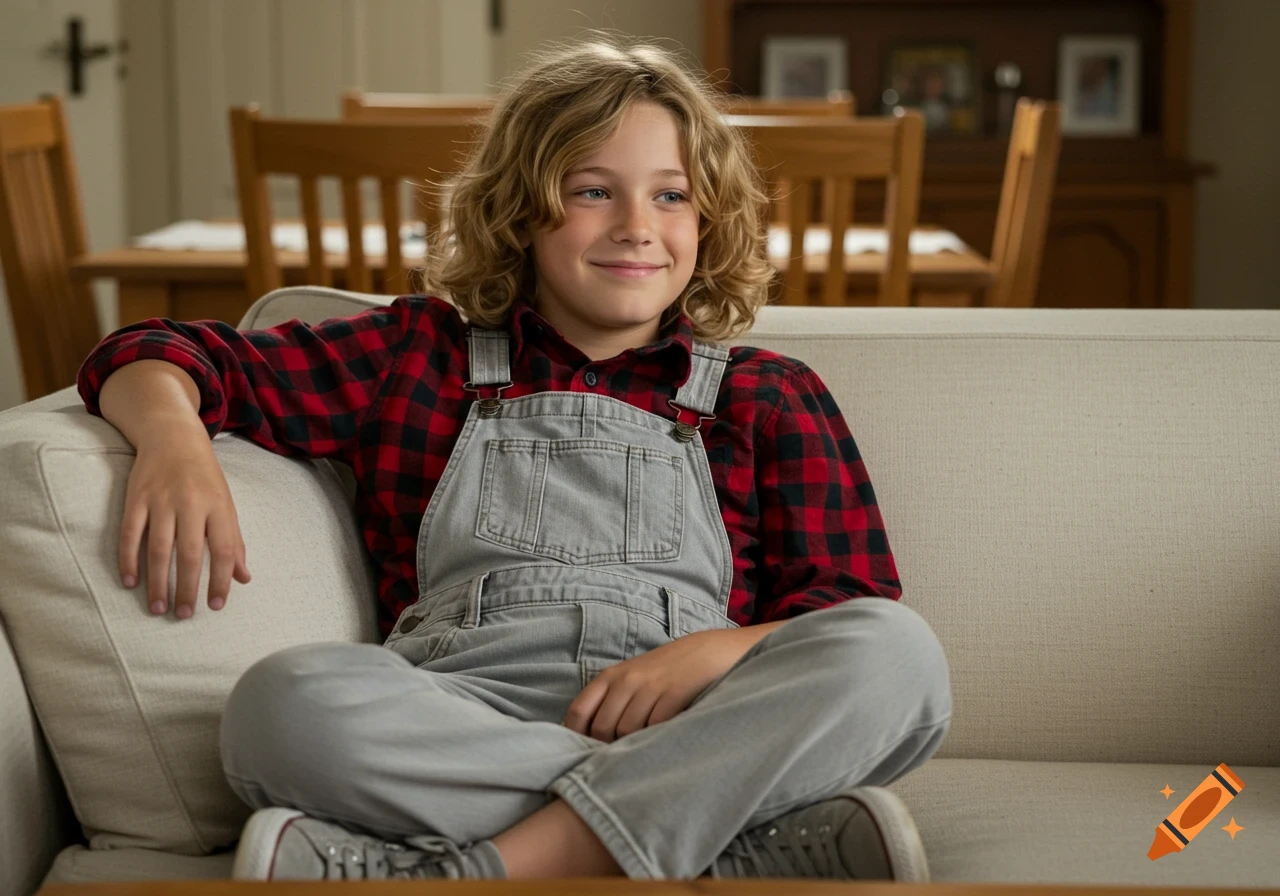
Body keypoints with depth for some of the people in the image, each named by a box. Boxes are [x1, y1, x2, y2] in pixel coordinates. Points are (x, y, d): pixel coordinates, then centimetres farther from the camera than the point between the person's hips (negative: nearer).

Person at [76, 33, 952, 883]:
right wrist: (174, 435, -6)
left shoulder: (769, 397, 20)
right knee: (289, 699, -33)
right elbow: (152, 359, 20)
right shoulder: (422, 356, 22)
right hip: (454, 736, 0)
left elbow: (864, 622, 9)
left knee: (898, 652, -29)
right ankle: (768, 848, -32)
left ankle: (480, 869, -33)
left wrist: (714, 652, -12)